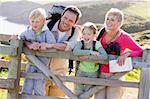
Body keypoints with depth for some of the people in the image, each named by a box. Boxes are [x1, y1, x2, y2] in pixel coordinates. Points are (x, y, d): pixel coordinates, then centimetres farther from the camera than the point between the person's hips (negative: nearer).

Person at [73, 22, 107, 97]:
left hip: (93, 73, -1)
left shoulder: (96, 44, -18)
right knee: (78, 92, 8)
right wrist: (90, 52, -36)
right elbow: (75, 51, -34)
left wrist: (88, 56, -32)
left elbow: (104, 56, -31)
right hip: (81, 71, 1)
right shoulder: (81, 43, -14)